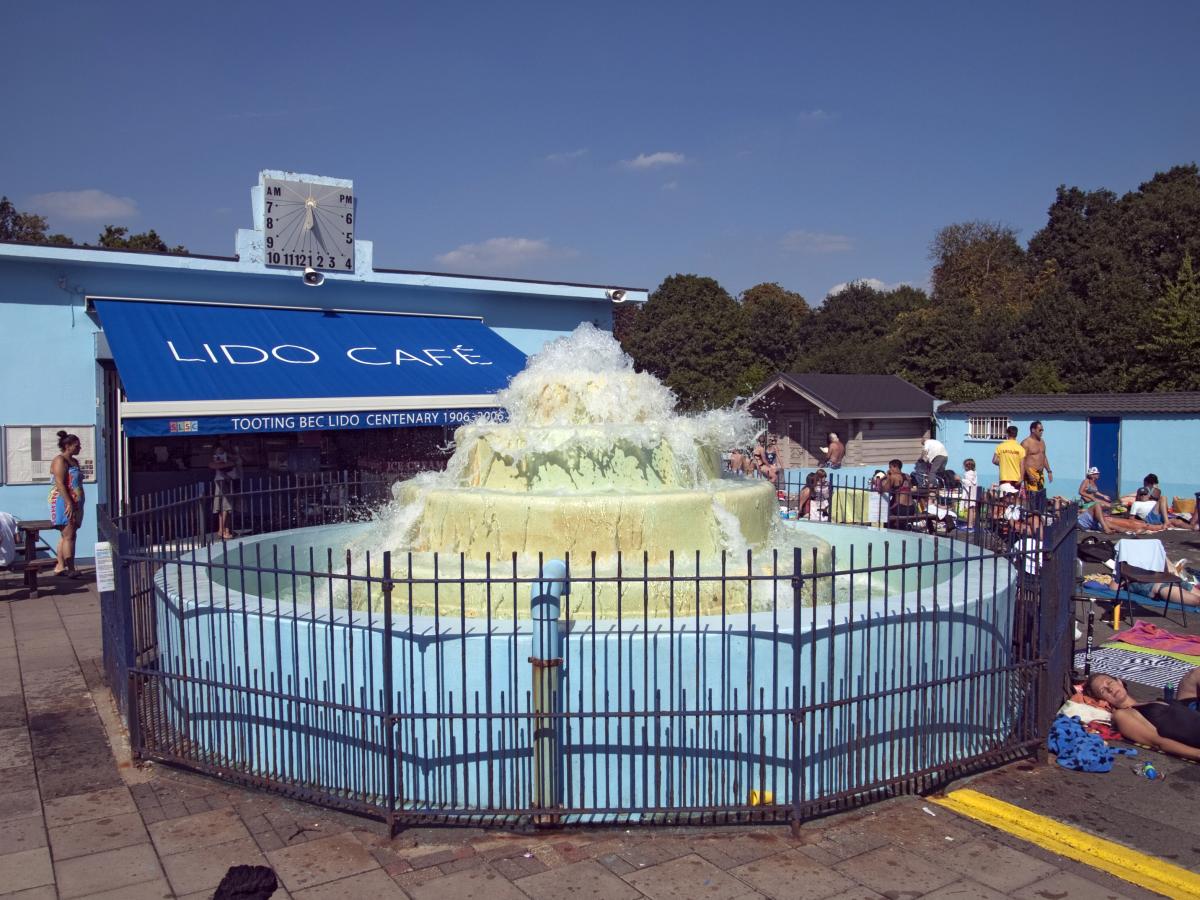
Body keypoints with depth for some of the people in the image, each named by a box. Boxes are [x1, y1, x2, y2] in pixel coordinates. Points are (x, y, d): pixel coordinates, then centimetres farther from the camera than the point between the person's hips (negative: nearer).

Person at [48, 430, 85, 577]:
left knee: (66, 536, 9)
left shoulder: (74, 461, 18)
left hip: (74, 503, 9)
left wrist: (77, 504, 19)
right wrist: (69, 503, -24)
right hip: (64, 502, -9)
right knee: (69, 535, -11)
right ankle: (71, 570, -12)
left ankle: (60, 567, 12)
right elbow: (60, 484, -18)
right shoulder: (60, 460, -10)